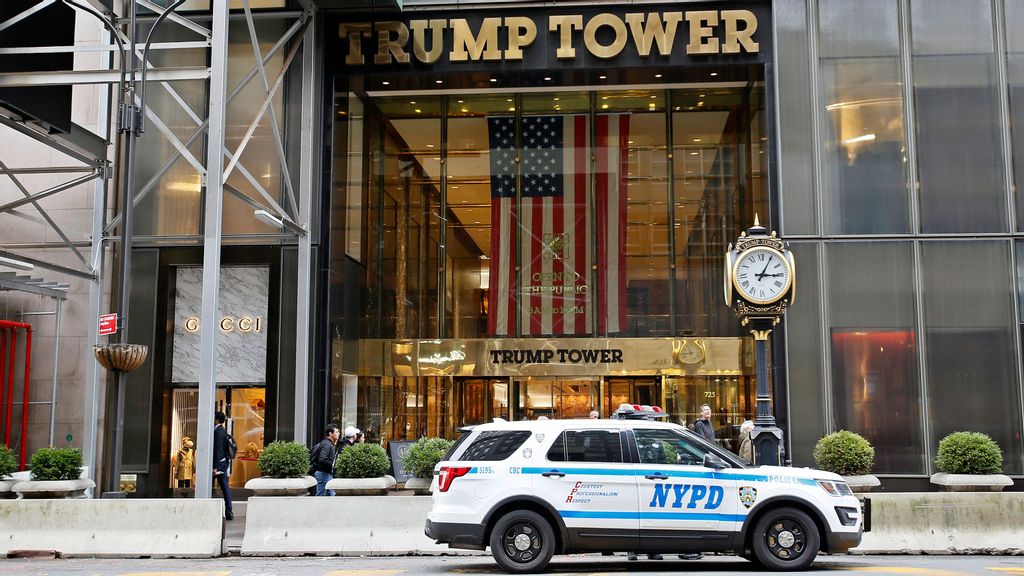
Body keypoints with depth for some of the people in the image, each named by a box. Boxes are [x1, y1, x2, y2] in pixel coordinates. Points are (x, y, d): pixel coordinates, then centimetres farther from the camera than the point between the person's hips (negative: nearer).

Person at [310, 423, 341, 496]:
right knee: (320, 495, -5)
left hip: (328, 474, 10)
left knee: (331, 494, 10)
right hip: (323, 474, -10)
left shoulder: (331, 444, 16)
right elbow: (322, 460, -27)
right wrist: (332, 465, -16)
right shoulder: (326, 444, -16)